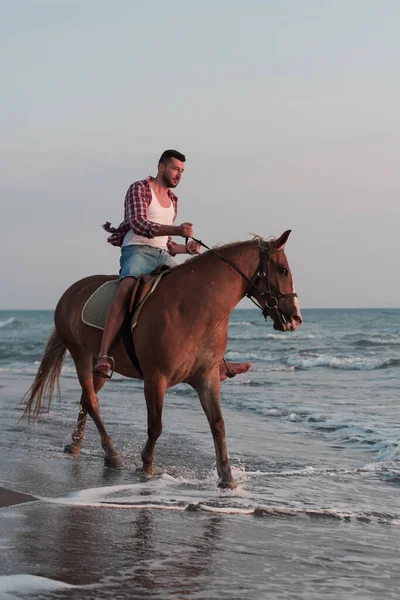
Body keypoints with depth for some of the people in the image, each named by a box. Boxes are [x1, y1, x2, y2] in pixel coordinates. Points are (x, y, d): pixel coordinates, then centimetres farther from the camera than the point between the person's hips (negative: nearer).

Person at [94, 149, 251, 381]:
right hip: (137, 251, -7)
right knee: (126, 291, -36)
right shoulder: (139, 189, 2)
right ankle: (104, 356, -45)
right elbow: (138, 223, -16)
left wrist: (186, 247, 7)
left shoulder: (172, 200, 25)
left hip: (163, 257, 7)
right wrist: (176, 230, -27)